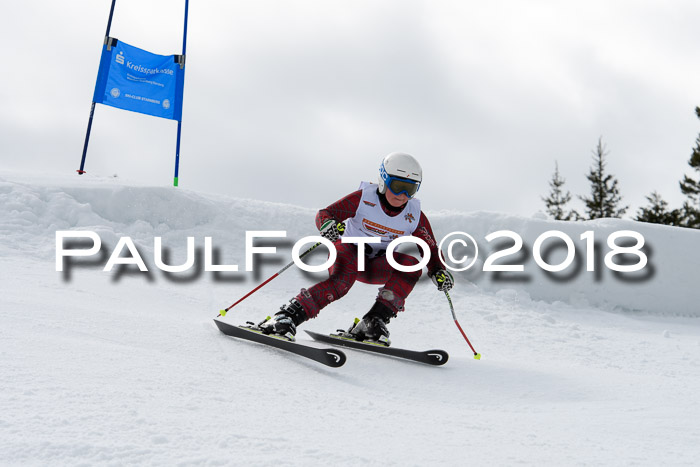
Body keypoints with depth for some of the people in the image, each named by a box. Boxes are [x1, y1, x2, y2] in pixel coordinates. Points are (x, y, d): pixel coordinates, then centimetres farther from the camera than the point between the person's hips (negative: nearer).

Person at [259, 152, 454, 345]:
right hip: (349, 251, -3)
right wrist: (328, 224, -44)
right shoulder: (363, 198, -16)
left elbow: (430, 249, 0)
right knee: (341, 281, -37)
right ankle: (288, 316, -36)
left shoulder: (415, 216, -8)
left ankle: (373, 322, -27)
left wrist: (438, 272, -20)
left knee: (412, 264, -26)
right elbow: (324, 213, -19)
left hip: (378, 267, 4)